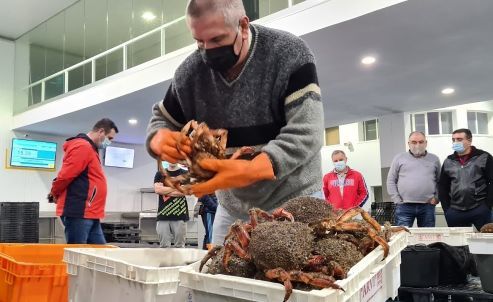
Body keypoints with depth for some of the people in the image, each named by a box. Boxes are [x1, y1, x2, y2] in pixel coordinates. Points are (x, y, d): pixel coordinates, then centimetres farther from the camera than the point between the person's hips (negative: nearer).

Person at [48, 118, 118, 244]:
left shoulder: (90, 149, 20)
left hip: (89, 214, 10)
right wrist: (55, 193, -3)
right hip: (78, 213, -10)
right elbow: (65, 176, -19)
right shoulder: (83, 146, -14)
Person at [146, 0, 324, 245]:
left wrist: (250, 170, -37)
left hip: (293, 199, -3)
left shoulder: (289, 55, -16)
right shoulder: (189, 72, -4)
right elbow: (161, 121, 9)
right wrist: (161, 140, -16)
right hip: (232, 207, 4)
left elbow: (306, 133, -23)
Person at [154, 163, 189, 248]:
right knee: (164, 246, 1)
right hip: (163, 215, 2)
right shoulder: (160, 174, 13)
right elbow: (157, 189, -3)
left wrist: (165, 191, -2)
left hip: (180, 215, -1)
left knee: (179, 246, -1)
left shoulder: (185, 174, 7)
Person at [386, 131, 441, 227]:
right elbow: (391, 181, 6)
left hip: (427, 206, 2)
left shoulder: (434, 159, 13)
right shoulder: (399, 158, 7)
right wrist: (397, 200, -2)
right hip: (404, 206, -1)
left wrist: (436, 197, 1)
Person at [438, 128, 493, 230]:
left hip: (480, 210, -3)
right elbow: (442, 186, 14)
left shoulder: (484, 157, 2)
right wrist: (446, 208, 6)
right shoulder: (448, 161, 12)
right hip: (455, 212, 3)